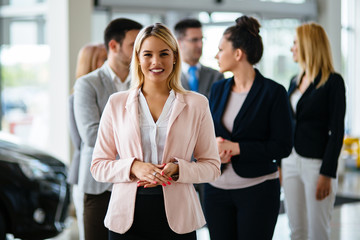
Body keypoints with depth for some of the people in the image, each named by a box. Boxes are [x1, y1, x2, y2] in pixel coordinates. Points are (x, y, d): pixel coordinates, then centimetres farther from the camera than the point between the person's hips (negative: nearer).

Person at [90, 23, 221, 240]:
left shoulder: (197, 105, 4)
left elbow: (212, 166, 5)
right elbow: (98, 166, 5)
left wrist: (177, 169, -14)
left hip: (176, 218, 0)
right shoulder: (117, 104, 5)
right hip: (128, 217, 1)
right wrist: (134, 167, -13)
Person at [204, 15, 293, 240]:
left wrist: (236, 148, -17)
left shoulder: (273, 92, -8)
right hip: (217, 188, 5)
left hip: (257, 190, -5)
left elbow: (283, 146, -11)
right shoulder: (218, 89, 9)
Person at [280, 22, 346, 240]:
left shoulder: (333, 81, -9)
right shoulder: (296, 81, 13)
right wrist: (279, 163, 13)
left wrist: (327, 174, -17)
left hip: (317, 163, -7)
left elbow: (337, 131, -12)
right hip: (291, 162, 7)